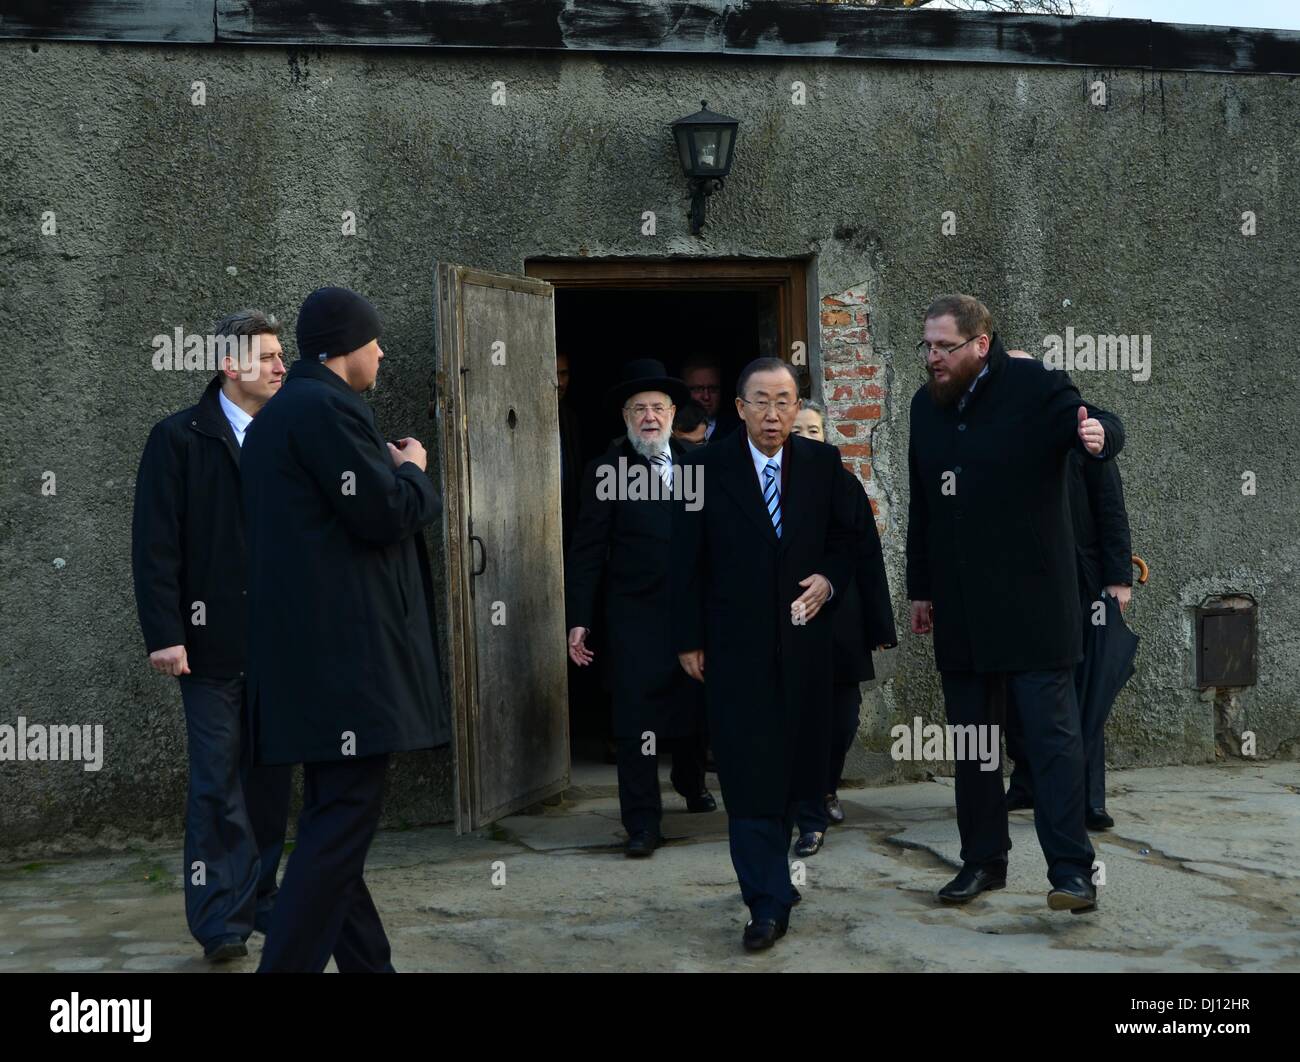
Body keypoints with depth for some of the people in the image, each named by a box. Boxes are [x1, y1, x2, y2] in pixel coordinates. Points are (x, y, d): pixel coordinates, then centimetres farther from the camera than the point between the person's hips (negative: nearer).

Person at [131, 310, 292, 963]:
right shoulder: (179, 439, 0)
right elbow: (155, 543, -5)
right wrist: (164, 633, -13)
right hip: (213, 641, -4)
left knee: (270, 779, 9)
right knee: (216, 781, -3)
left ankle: (259, 902, 19)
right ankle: (220, 920, 4)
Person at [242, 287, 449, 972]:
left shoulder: (277, 414, 19)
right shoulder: (326, 407, -12)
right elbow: (385, 515, -16)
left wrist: (385, 471, 18)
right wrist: (411, 471, 3)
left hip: (308, 642, 11)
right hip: (346, 645, -11)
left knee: (335, 813, 13)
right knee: (347, 811, -9)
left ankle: (363, 961, 21)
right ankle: (289, 961, -11)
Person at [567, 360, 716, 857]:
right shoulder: (606, 471, -2)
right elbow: (587, 551, -4)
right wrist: (579, 620, -10)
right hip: (635, 615, -4)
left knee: (695, 707, 17)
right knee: (637, 719, -5)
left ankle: (691, 781, 44)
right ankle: (642, 823, 1)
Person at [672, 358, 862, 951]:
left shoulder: (822, 465, 3)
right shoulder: (706, 468, -3)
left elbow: (847, 536, 13)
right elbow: (687, 562, -1)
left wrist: (829, 579, -7)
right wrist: (689, 640, -2)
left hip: (803, 640, 3)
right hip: (735, 644, -2)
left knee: (791, 766, 9)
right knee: (748, 771, -5)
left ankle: (769, 874, 27)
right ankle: (768, 902, -3)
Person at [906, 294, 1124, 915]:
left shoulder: (1033, 387, -8)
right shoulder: (926, 405, 10)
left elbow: (1099, 424, -20)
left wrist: (1098, 433, -44)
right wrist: (920, 590, 16)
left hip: (1031, 602, -6)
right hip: (960, 608, 6)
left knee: (1052, 734, -5)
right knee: (971, 741, 12)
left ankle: (1071, 870, -2)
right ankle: (983, 860, 24)